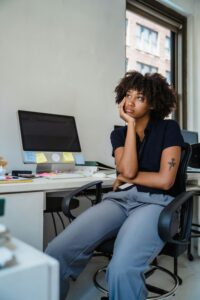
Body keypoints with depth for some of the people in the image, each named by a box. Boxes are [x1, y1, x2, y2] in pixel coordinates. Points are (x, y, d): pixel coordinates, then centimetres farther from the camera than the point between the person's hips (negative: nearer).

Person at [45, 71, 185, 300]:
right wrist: (131, 125, -3)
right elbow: (127, 170, -7)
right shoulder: (119, 134, 14)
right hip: (119, 199, 4)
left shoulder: (169, 129, 4)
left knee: (121, 270, -34)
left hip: (155, 202, -3)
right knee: (56, 253, -19)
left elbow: (165, 180, -7)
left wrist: (126, 177, 3)